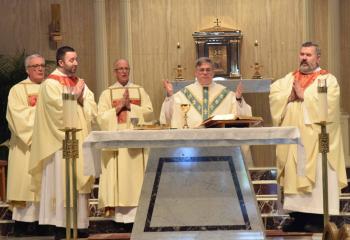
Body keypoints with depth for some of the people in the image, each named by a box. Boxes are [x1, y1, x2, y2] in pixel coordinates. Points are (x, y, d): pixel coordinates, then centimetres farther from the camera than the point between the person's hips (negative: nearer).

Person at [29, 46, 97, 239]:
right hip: (61, 141, -7)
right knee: (61, 181, -7)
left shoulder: (79, 82, 16)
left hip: (79, 140, 7)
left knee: (78, 180, 7)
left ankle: (78, 223, 11)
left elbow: (92, 109, 8)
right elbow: (59, 108, -18)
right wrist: (75, 96, -7)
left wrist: (82, 98, -9)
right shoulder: (51, 83, -6)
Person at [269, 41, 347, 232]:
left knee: (316, 176, -6)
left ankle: (318, 219, -4)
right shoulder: (289, 78, 17)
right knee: (295, 175, 4)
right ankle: (299, 218, 9)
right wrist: (290, 96, -10)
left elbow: (327, 103, -16)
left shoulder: (328, 79, 1)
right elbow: (273, 95, 5)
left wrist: (304, 95, -11)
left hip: (315, 139, -5)